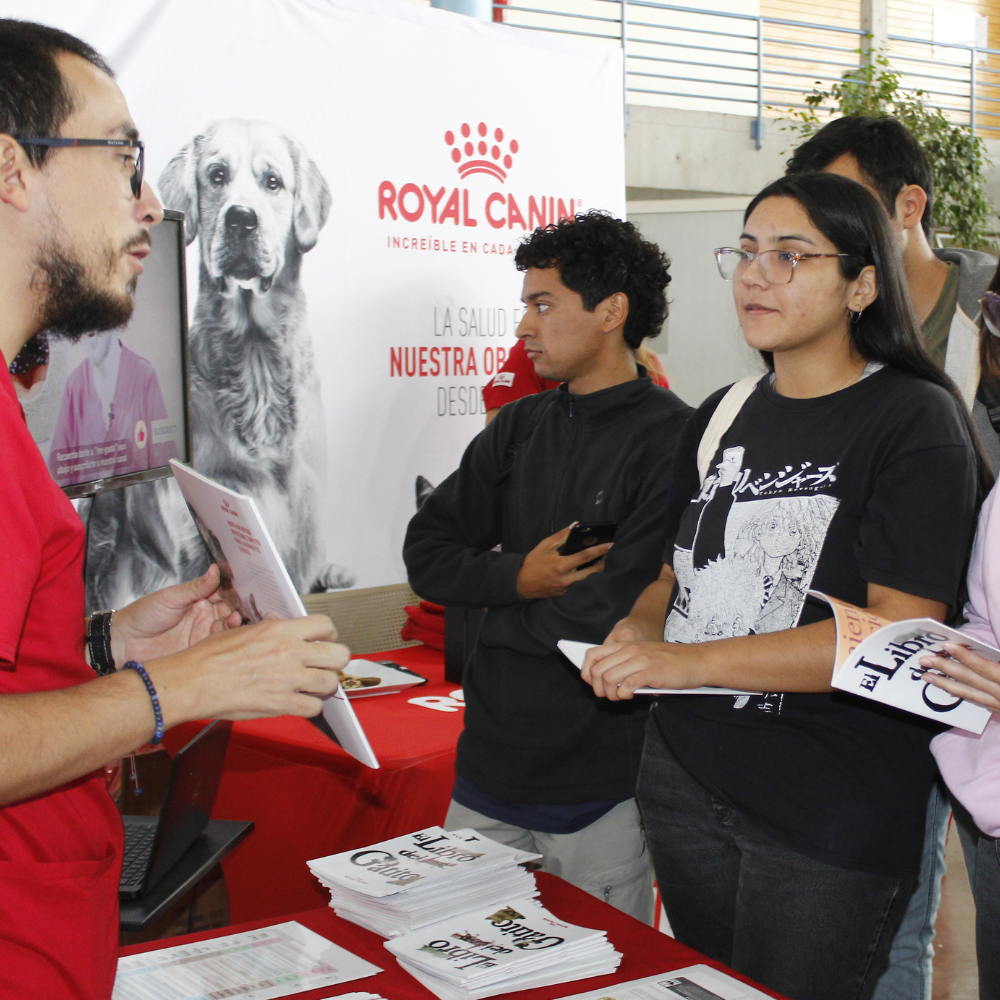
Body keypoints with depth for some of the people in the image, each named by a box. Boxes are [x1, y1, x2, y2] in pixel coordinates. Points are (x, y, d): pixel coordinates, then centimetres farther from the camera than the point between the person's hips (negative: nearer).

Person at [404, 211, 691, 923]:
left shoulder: (671, 439, -13)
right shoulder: (522, 426, 9)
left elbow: (610, 616, -21)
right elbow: (425, 555, 7)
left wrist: (498, 607, -4)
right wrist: (520, 578, -10)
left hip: (600, 790, -6)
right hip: (490, 770, 6)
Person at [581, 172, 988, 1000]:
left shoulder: (916, 421, -11)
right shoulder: (722, 416, 10)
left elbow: (901, 630, -20)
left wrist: (690, 661, -24)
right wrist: (639, 629, -4)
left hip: (833, 815, -6)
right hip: (683, 775, 6)